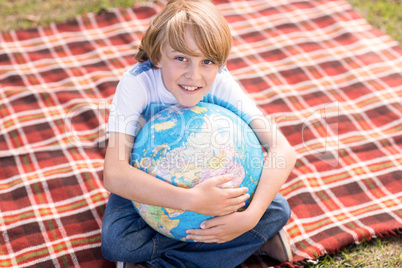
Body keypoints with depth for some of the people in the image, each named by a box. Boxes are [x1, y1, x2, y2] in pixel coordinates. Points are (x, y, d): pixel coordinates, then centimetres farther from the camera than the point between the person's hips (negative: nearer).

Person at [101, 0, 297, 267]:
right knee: (116, 241, -29)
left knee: (277, 210, -18)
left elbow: (283, 150, -29)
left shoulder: (220, 83, -25)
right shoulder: (137, 83, -31)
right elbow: (114, 175, -41)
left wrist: (250, 215, -43)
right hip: (149, 176, -2)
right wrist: (192, 200, -51)